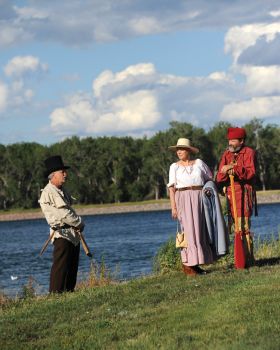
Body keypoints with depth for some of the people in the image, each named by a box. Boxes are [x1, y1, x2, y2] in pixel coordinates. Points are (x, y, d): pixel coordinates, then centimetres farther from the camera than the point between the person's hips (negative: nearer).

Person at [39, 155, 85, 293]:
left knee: (72, 267, 12)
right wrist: (80, 223, -7)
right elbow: (63, 213, -17)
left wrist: (78, 224, 6)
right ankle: (55, 293, -13)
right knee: (60, 266, -13)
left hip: (73, 234, 10)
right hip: (62, 234, -10)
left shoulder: (61, 191, 19)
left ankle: (69, 291, 18)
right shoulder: (48, 192, -13)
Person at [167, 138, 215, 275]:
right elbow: (171, 187, 0)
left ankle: (195, 264, 9)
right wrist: (173, 206, -9)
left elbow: (210, 179, 17)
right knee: (188, 230, -8)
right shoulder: (174, 166, 6)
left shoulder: (199, 163, 10)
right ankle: (187, 265, -7)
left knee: (199, 230, 3)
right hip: (183, 199, -3)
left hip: (199, 198, 3)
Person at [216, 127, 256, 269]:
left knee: (242, 225, -10)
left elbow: (250, 173, -16)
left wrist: (234, 168, -28)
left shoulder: (249, 153, 0)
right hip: (230, 193, 6)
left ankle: (244, 261, -8)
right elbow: (219, 179, 7)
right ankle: (248, 258, 13)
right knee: (237, 226, 7)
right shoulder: (226, 155, 15)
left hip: (244, 192, -6)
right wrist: (224, 172, -16)